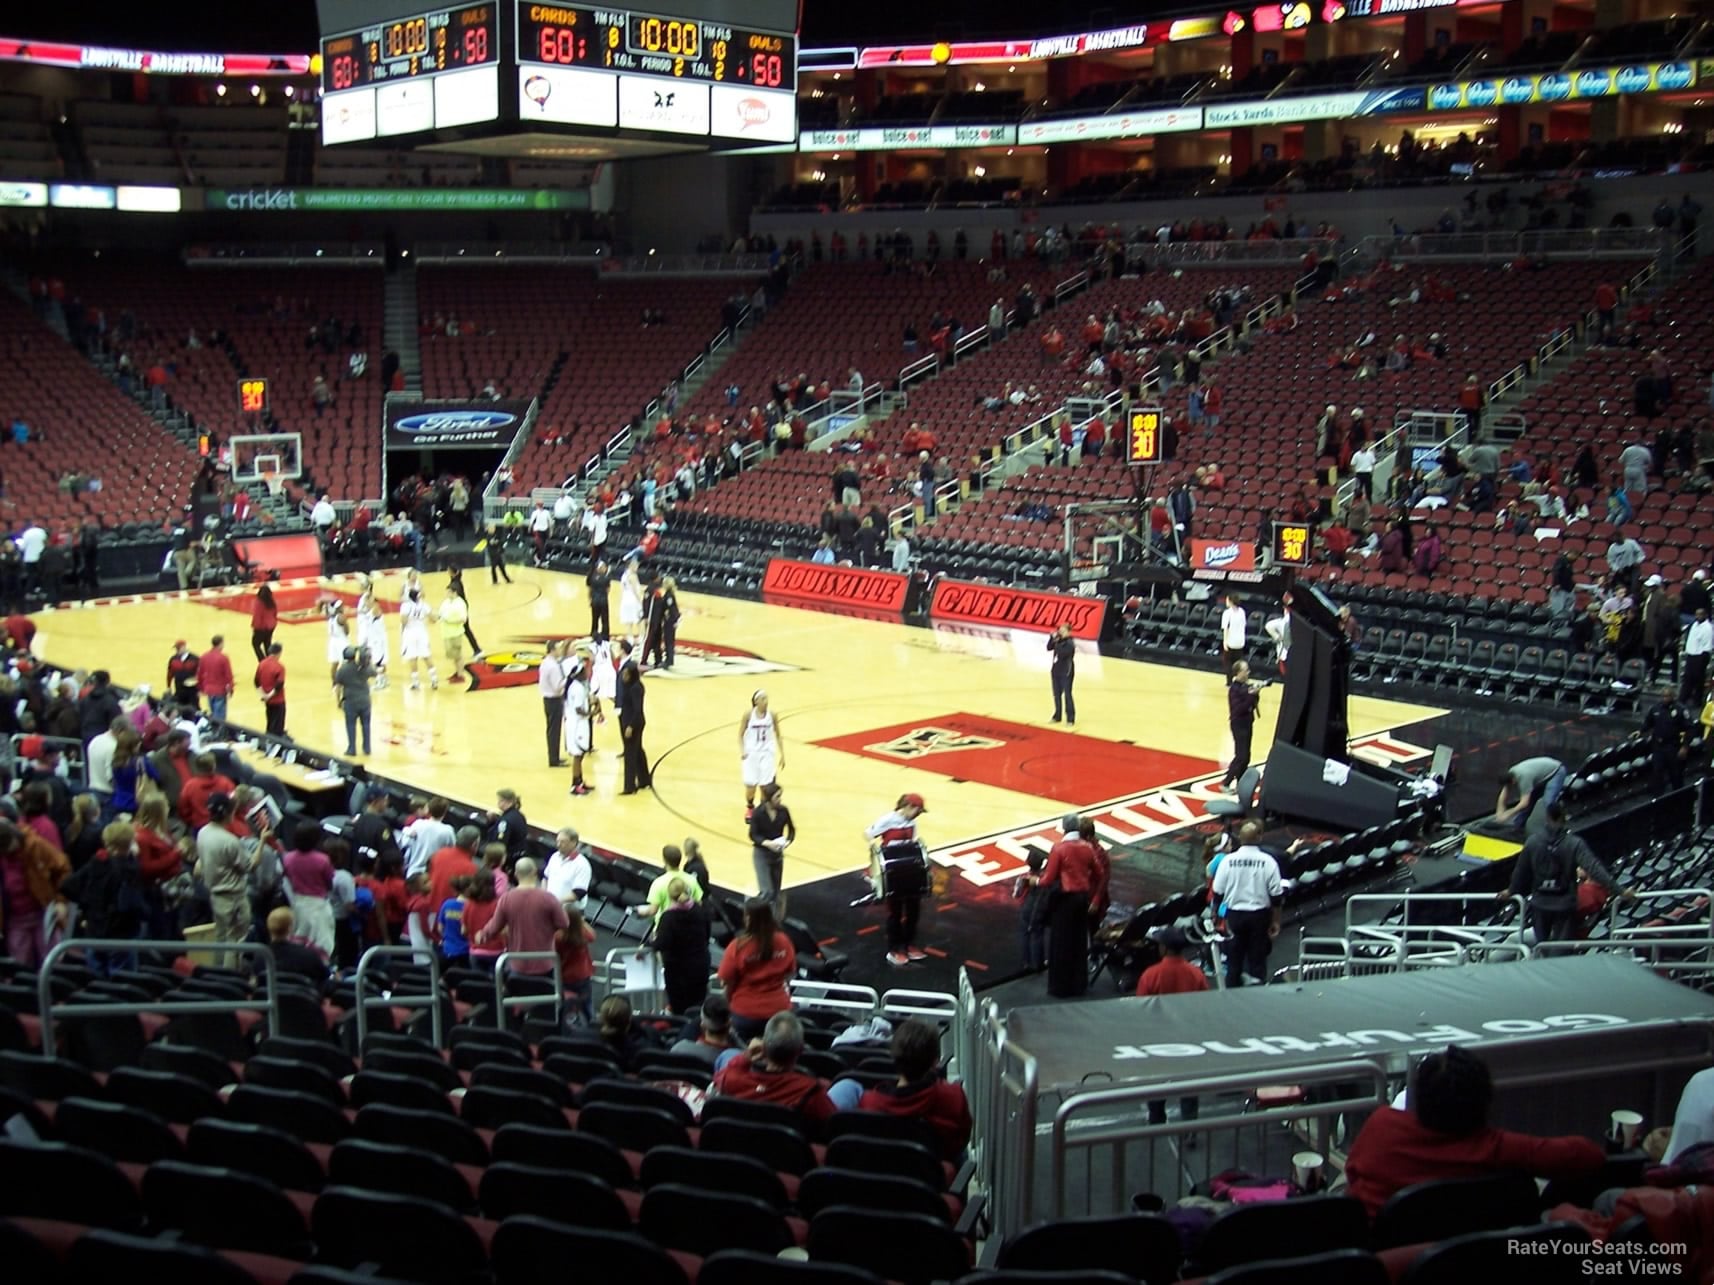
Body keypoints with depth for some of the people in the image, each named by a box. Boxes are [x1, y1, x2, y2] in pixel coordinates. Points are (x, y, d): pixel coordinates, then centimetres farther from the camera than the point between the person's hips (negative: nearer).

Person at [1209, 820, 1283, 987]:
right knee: (1257, 959, 8)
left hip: (1234, 914, 1)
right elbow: (1276, 895, -7)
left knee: (1234, 959, 13)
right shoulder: (1267, 861, -10)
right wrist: (1275, 921, 3)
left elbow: (1217, 893, -3)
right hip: (1259, 915, -1)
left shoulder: (1228, 860, -9)